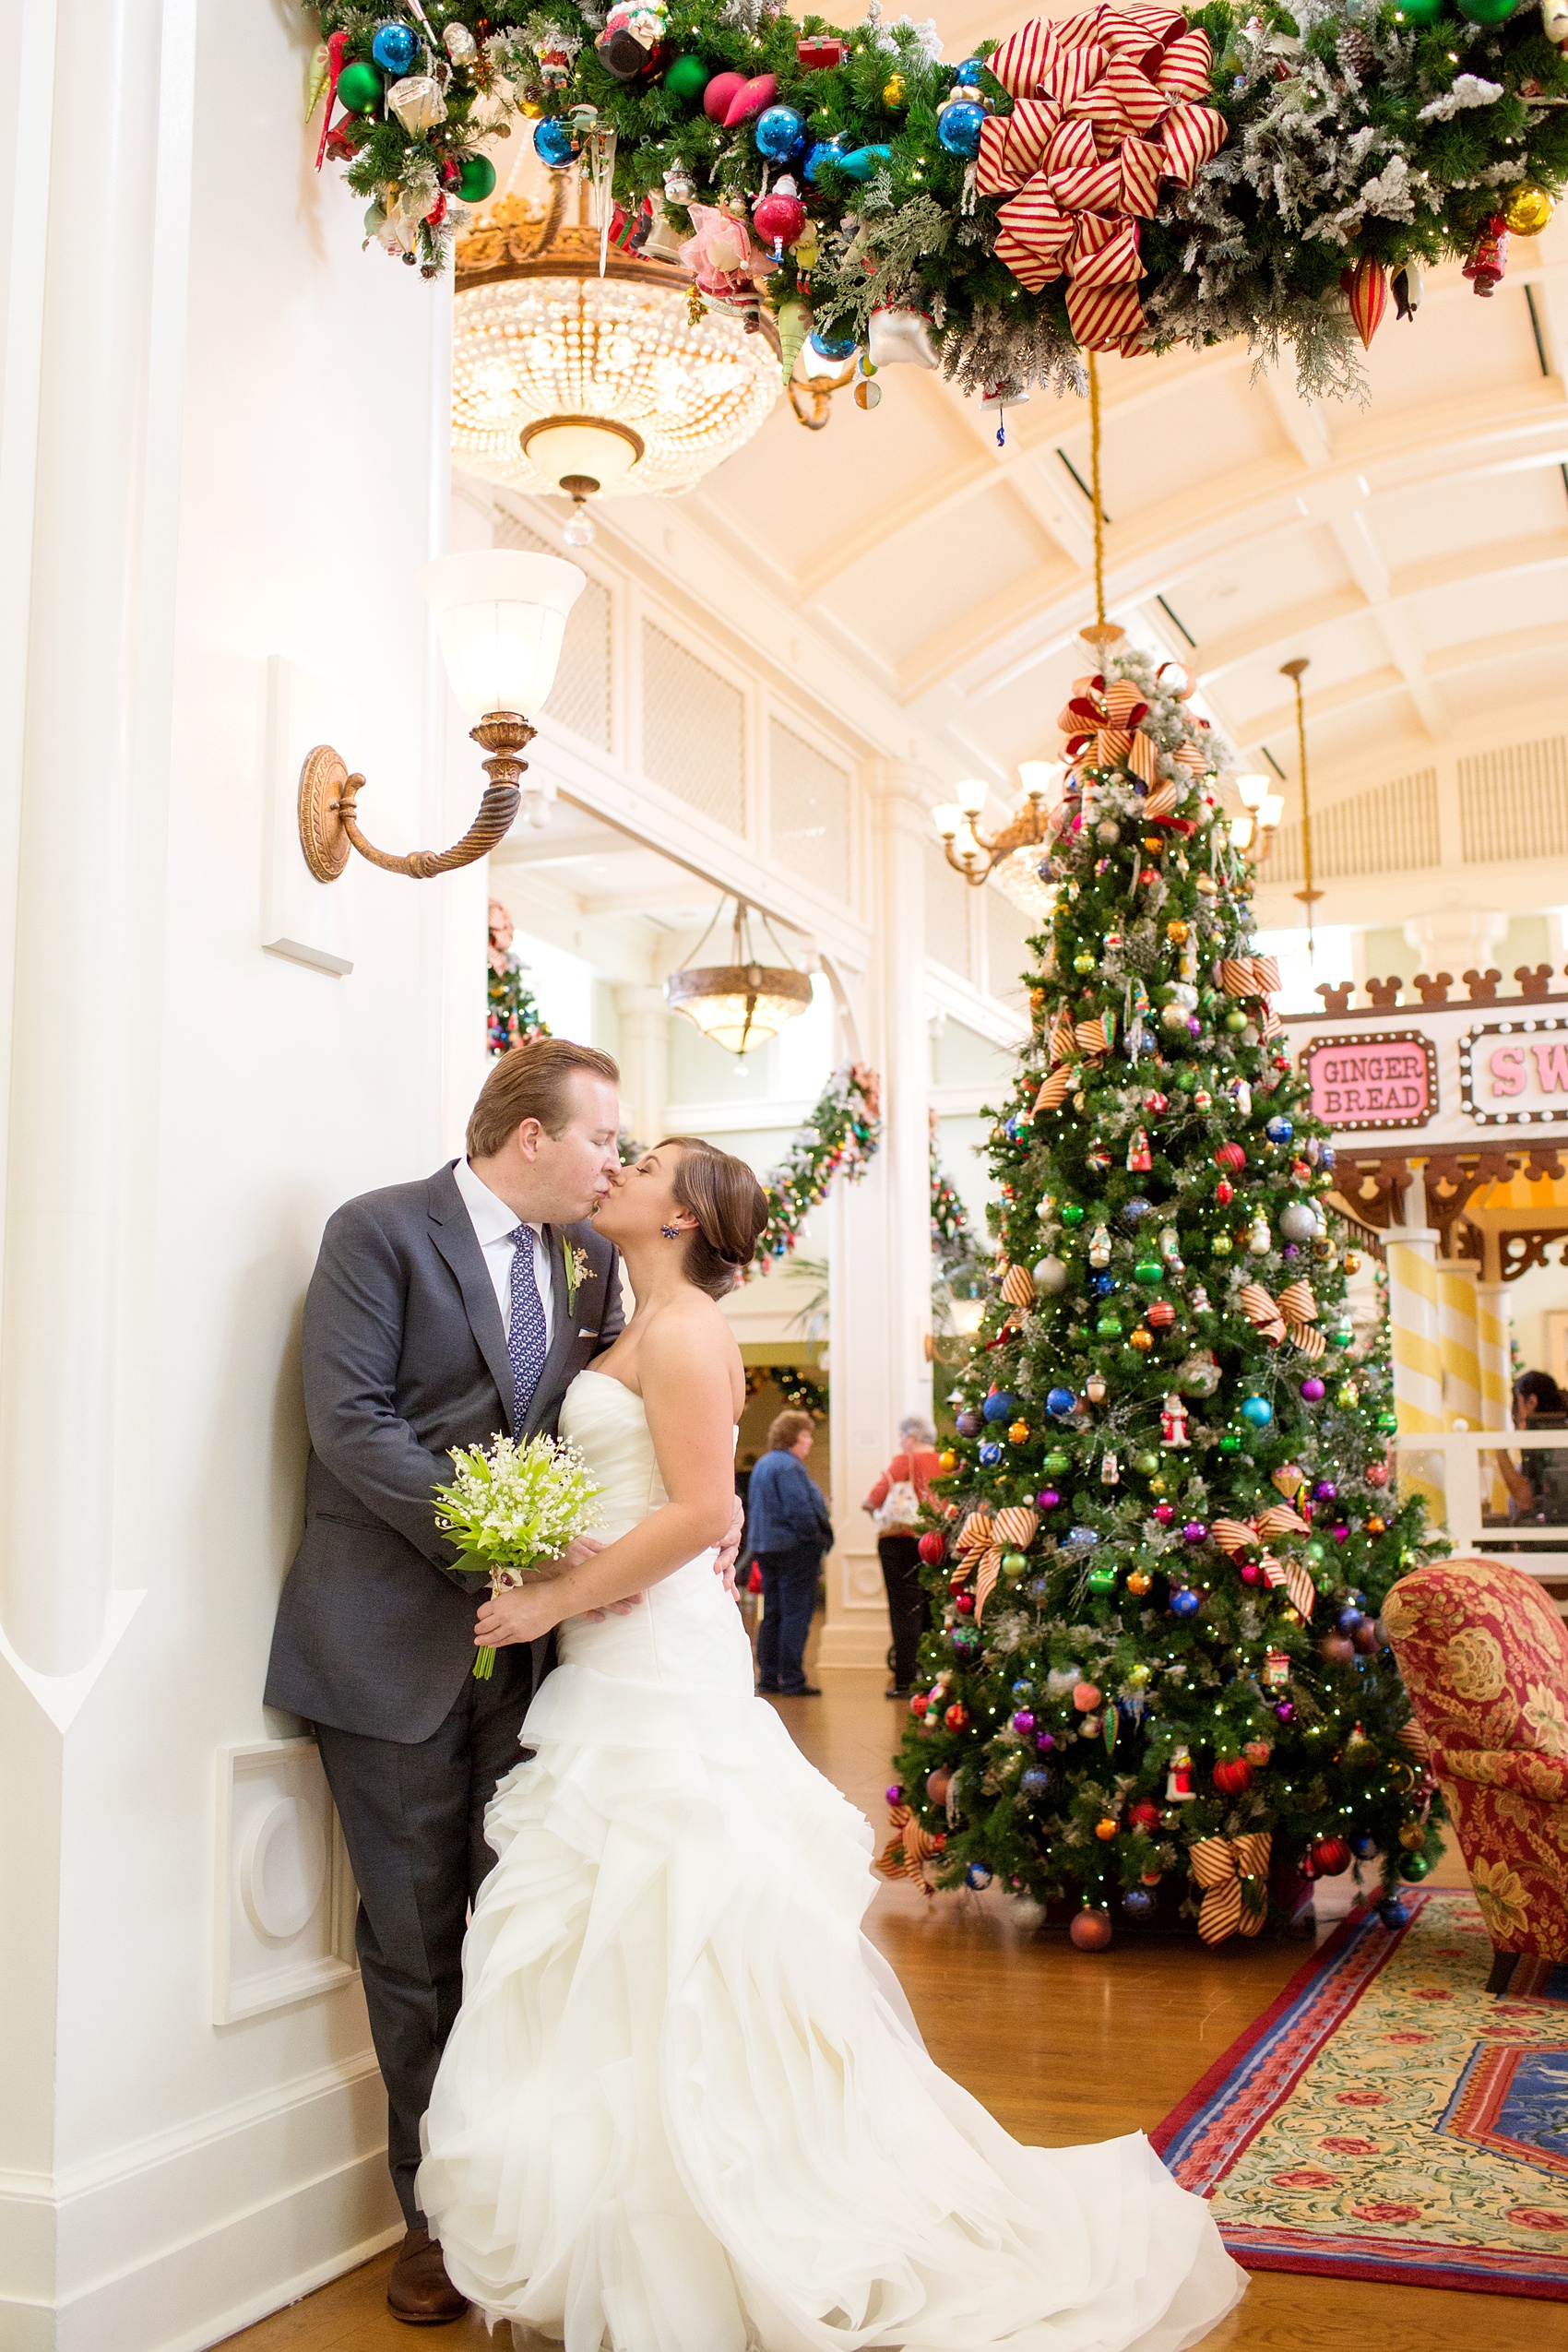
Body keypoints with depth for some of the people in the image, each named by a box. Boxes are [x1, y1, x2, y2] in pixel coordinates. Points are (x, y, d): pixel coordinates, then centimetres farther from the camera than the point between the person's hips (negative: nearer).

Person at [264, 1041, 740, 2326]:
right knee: (416, 1939, 6)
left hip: (529, 1629, 5)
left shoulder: (590, 1255, 10)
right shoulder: (379, 1231, -7)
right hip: (400, 1635, -4)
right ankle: (437, 2210, 23)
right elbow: (351, 1419, -16)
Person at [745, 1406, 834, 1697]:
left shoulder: (762, 1465, 16)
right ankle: (792, 1680, -4)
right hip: (795, 1550, -10)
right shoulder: (788, 1466, -16)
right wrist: (816, 1539, -12)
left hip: (766, 1549, 10)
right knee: (797, 1613, -5)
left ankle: (768, 1678, 16)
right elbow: (799, 1510, -23)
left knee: (772, 1614, 13)